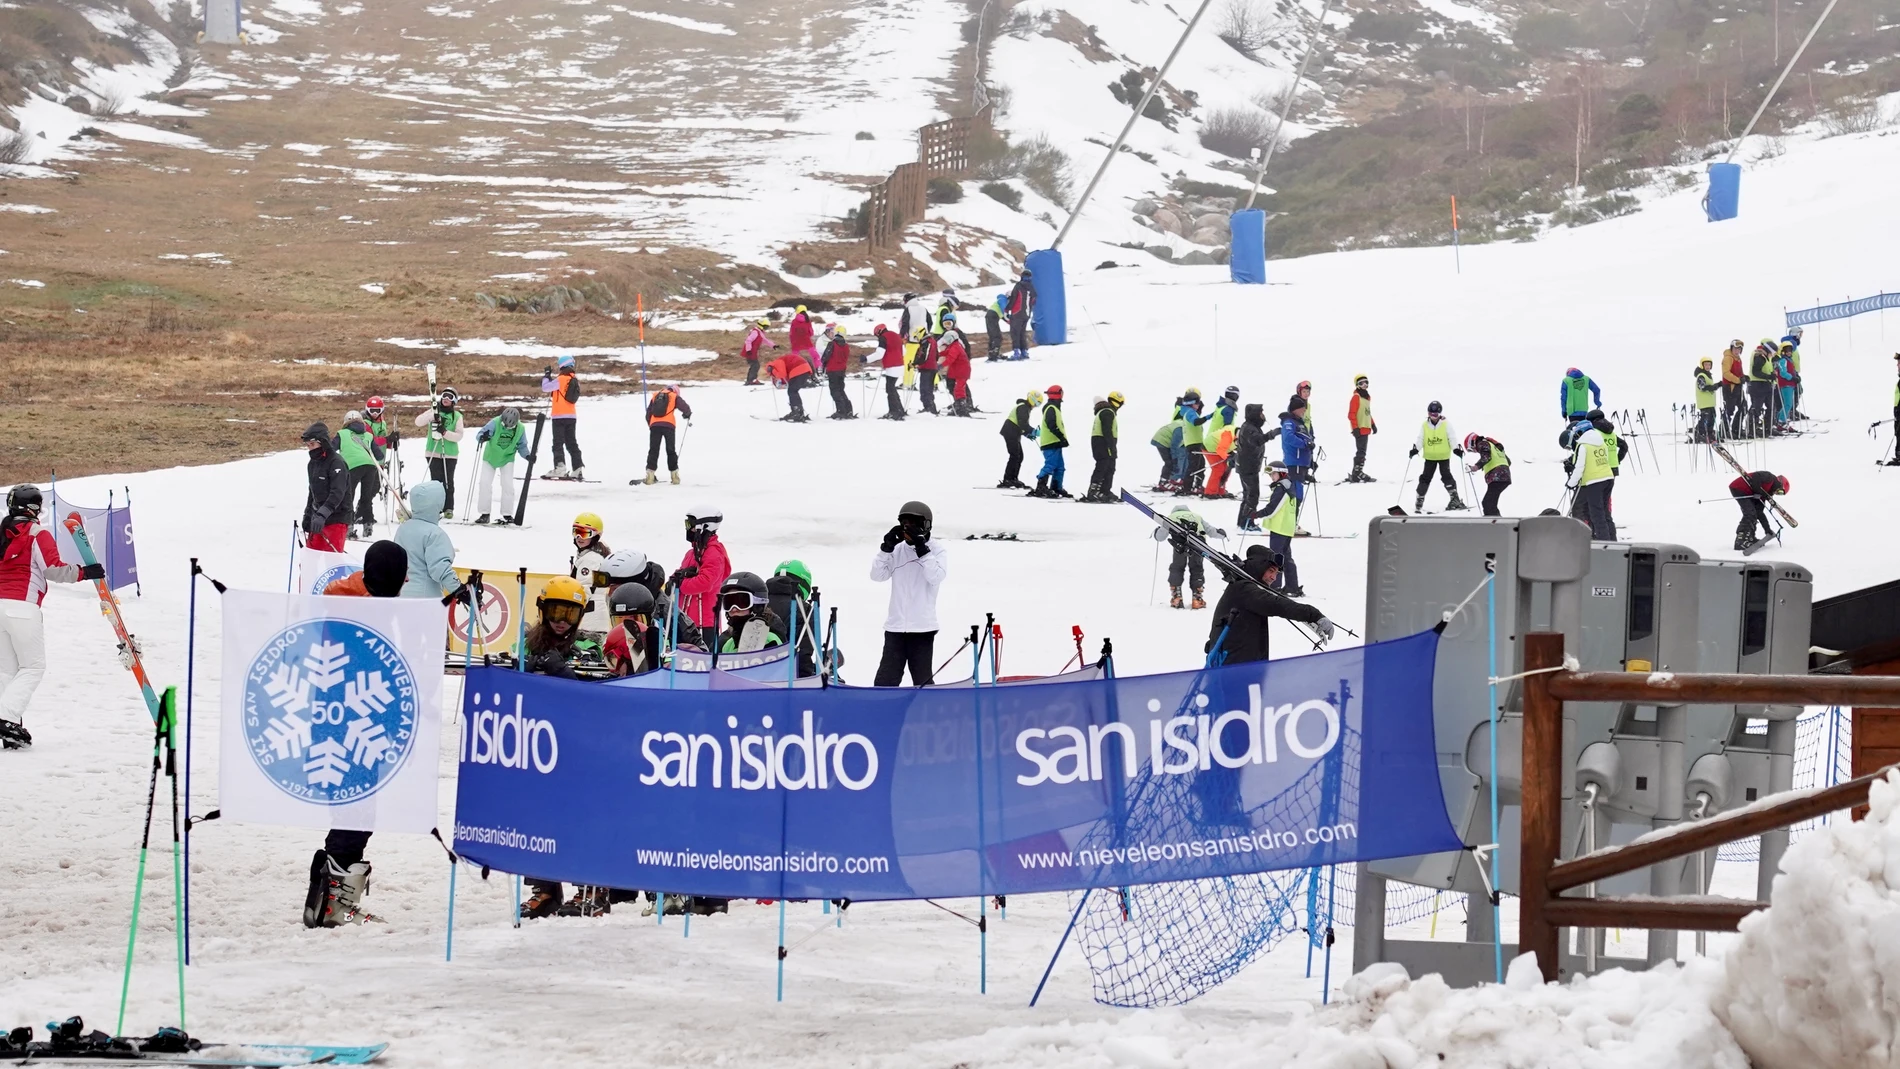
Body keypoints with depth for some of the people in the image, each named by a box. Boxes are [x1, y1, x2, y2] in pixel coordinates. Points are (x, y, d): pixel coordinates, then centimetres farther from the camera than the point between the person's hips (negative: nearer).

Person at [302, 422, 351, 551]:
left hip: (336, 520, -9)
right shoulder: (313, 463, 13)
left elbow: (337, 493, -26)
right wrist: (307, 516, 22)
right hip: (318, 519, 9)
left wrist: (322, 514, -36)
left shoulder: (336, 463, -15)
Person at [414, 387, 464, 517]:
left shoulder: (457, 416, 4)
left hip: (450, 453, 0)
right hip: (433, 452, 0)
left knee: (448, 482, 1)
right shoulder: (434, 411, 4)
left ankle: (448, 508, 9)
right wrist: (433, 414, -21)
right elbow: (418, 422, -8)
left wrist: (445, 432, -18)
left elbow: (459, 436, -3)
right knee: (436, 481, -5)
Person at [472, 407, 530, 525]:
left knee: (508, 485, -7)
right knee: (485, 483, -6)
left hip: (507, 459, 1)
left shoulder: (520, 429, -15)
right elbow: (480, 434, -23)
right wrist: (482, 437, -46)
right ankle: (484, 514, 3)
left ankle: (507, 514, 3)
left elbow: (522, 446, -3)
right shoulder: (495, 423, -24)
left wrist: (528, 455, -21)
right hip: (490, 457, -1)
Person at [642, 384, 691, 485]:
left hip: (654, 425, 2)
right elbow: (685, 407, 0)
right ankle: (674, 475, 8)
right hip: (669, 425, -2)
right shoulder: (674, 397, 12)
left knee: (653, 450, 5)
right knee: (671, 451, 8)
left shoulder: (655, 396, 22)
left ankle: (650, 474, -3)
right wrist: (687, 415, 21)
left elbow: (648, 413, 21)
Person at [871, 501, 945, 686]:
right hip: (895, 625, 3)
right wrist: (886, 547, -10)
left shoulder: (936, 550, -1)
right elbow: (877, 575, 1)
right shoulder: (897, 550, 6)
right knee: (885, 680, -1)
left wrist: (921, 548, -19)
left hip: (922, 627, -3)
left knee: (922, 681, 5)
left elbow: (936, 577, -16)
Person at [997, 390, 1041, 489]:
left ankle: (1013, 479, 16)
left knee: (1019, 456, 12)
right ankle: (1006, 481, -14)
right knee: (1015, 456, -12)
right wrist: (1032, 431, -21)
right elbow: (1022, 423, -24)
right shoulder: (1023, 408, -13)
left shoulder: (1025, 408, 20)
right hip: (1011, 433, -10)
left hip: (1014, 434, 10)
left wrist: (1028, 433, 11)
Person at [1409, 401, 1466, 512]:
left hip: (1444, 456, -2)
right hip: (1430, 456, 2)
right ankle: (1419, 501, 9)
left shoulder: (1446, 424, -6)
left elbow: (1451, 438, -7)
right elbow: (1420, 439, -2)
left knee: (1446, 476, -7)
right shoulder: (1424, 425, -1)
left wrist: (1456, 448, -20)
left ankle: (1455, 500, -1)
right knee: (1425, 477, 3)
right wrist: (1416, 449, -18)